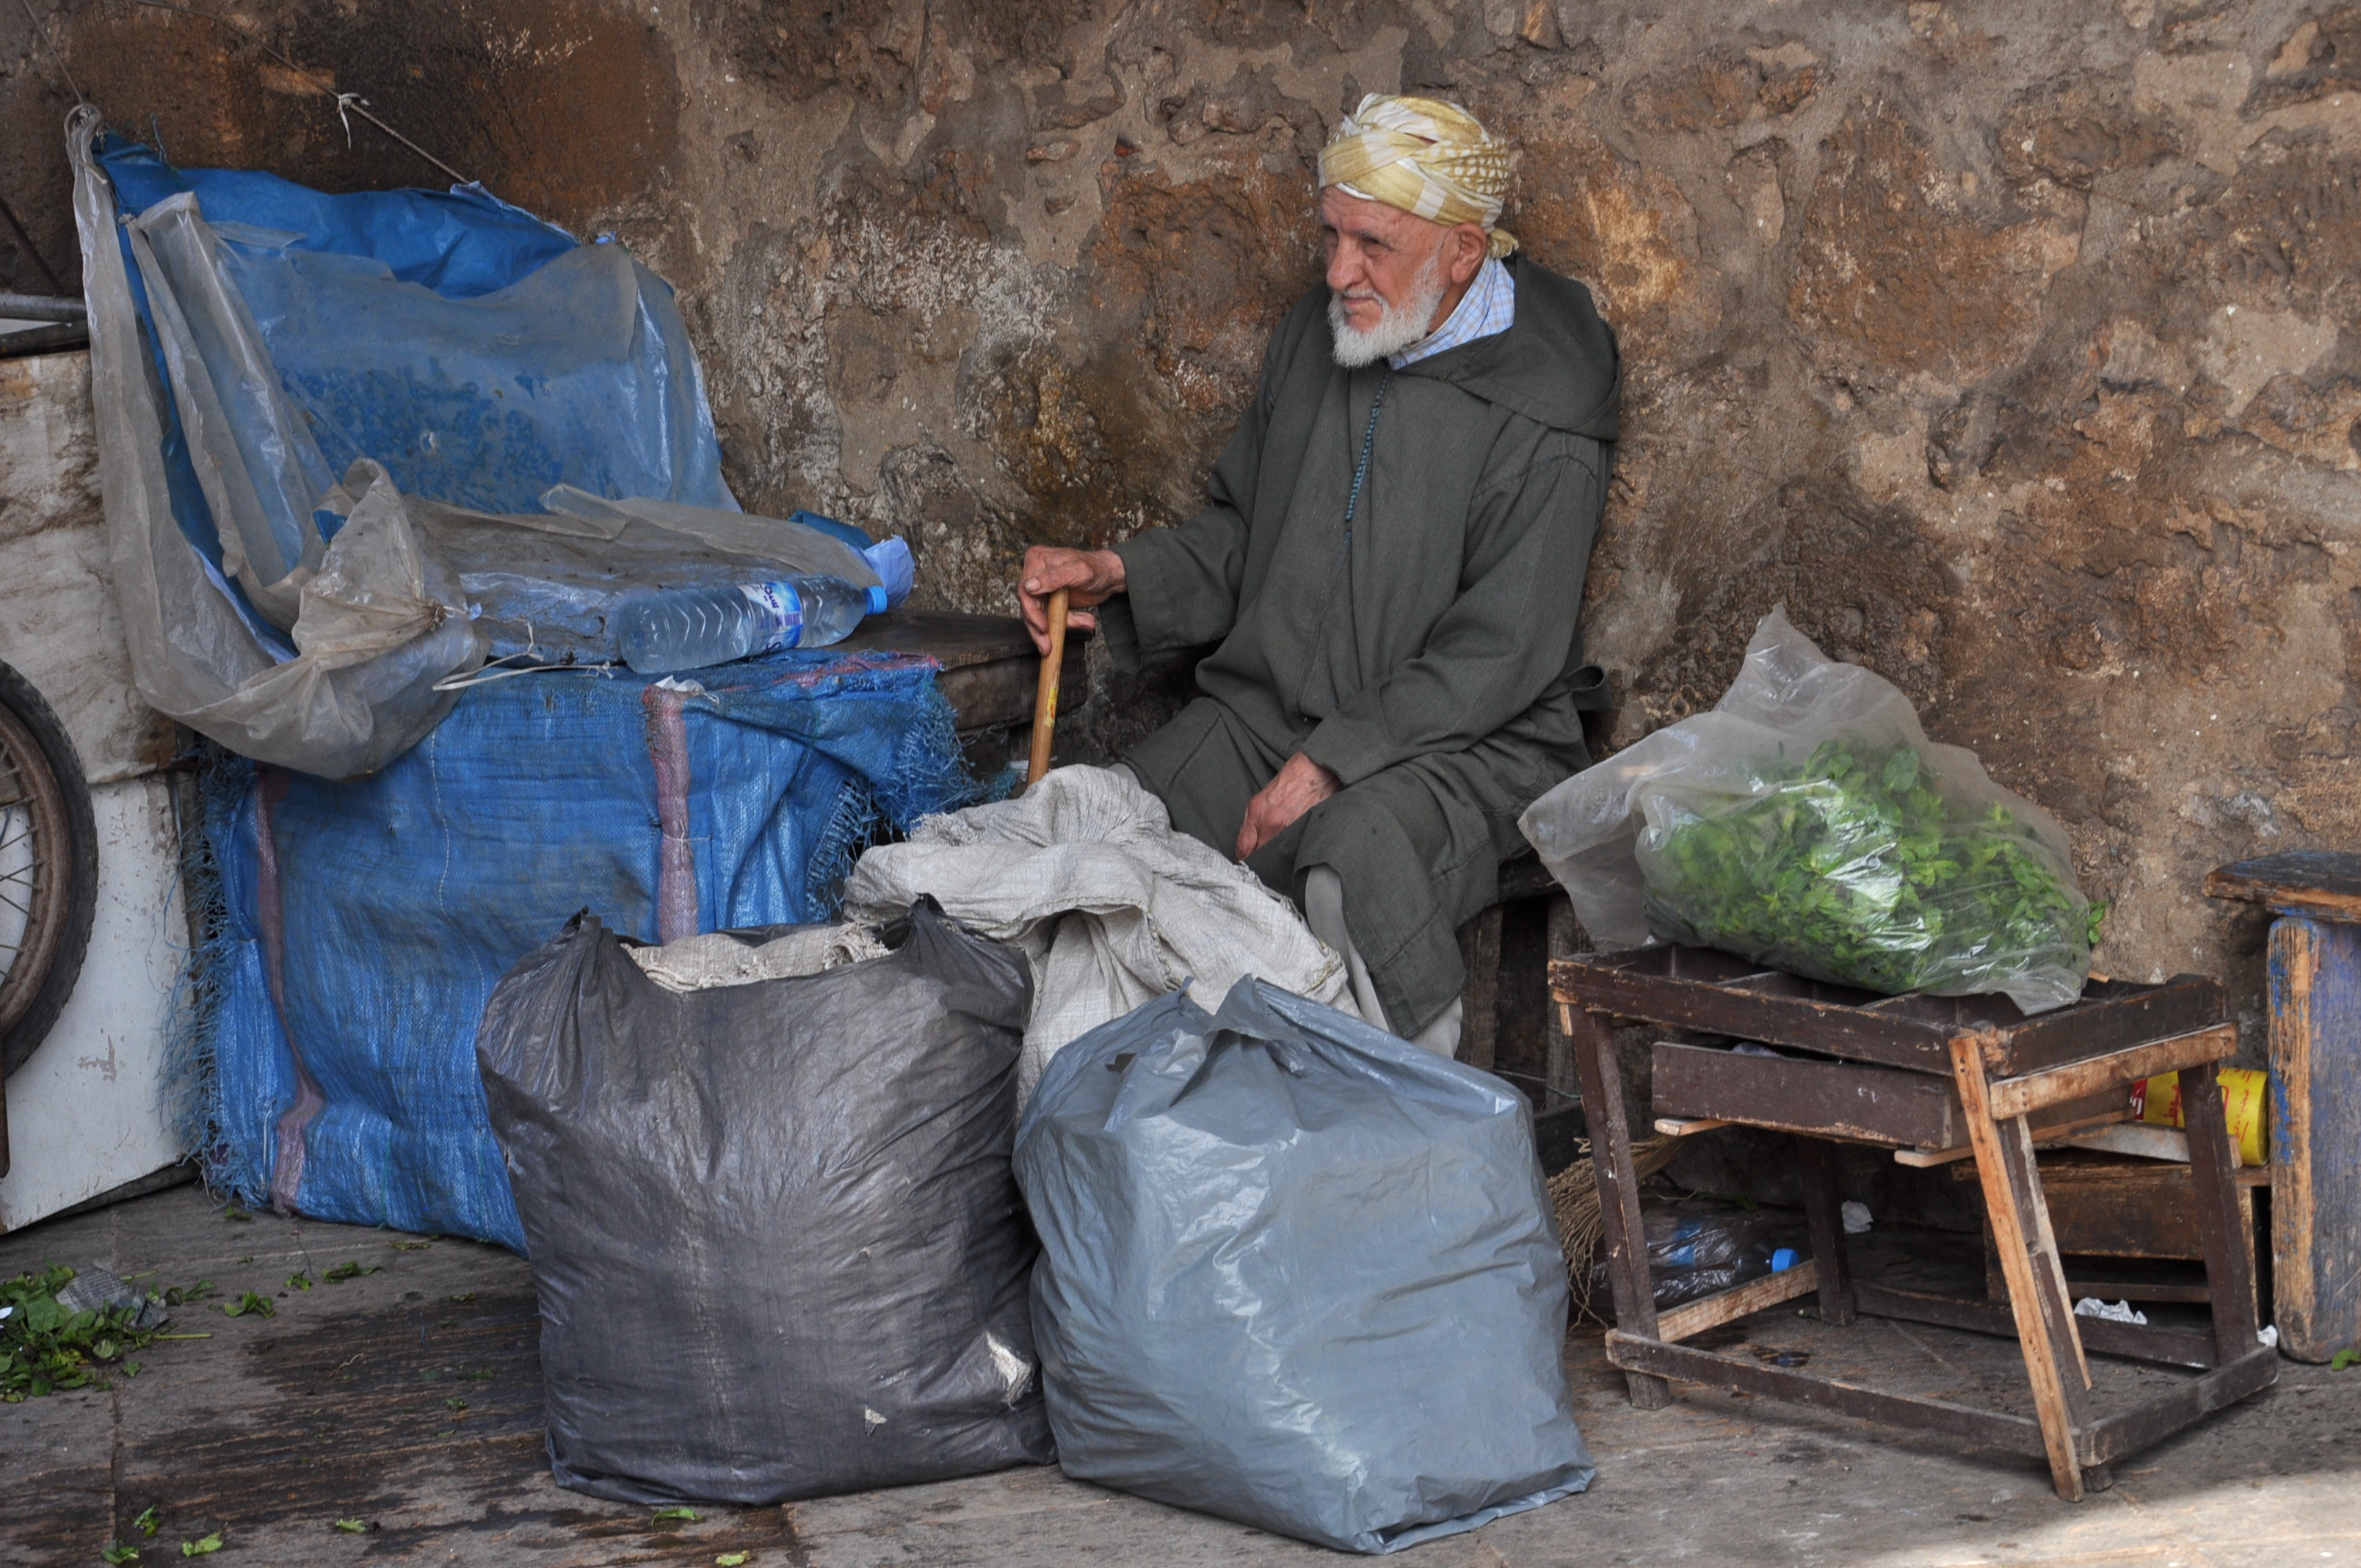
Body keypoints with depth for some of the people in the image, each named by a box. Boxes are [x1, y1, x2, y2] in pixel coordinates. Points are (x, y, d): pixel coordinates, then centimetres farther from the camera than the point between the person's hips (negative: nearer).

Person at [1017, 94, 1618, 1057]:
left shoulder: (1540, 423, -13)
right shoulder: (1314, 338, 10)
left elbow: (1497, 658, -16)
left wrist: (1328, 765, -21)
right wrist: (1118, 577, 2)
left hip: (1462, 745, -6)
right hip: (1265, 711, 6)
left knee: (1358, 854, -38)